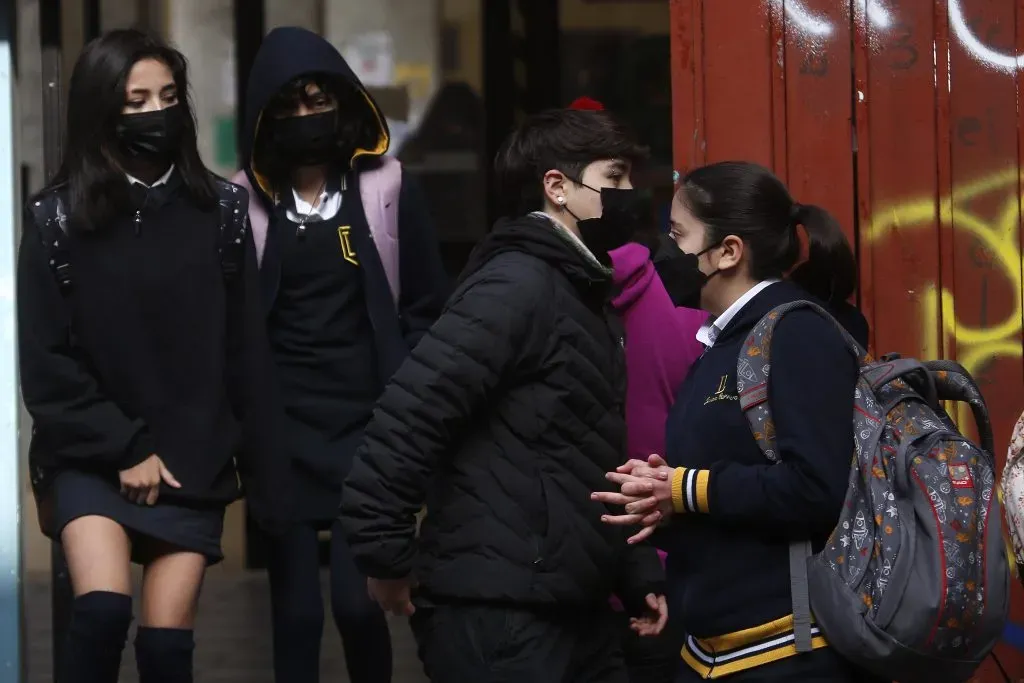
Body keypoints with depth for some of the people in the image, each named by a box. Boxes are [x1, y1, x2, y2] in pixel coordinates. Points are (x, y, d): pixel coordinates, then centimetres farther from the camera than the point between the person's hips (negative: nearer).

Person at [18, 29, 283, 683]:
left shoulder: (221, 208, 2)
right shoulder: (57, 218, -3)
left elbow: (246, 353, 3)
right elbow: (45, 363, -3)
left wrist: (263, 472, 1)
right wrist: (124, 448, -9)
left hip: (194, 457, 1)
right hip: (92, 454, -1)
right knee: (103, 607, -22)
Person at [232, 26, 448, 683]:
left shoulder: (388, 189, 0)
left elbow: (427, 308, 4)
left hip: (369, 425, -1)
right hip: (284, 431, 1)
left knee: (356, 599, -9)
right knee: (296, 608, 2)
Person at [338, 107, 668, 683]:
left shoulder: (585, 297, 17)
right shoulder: (517, 286, -14)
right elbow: (410, 410, -22)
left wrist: (638, 575, 18)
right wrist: (386, 557, -19)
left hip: (577, 609, 9)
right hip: (498, 615, -9)